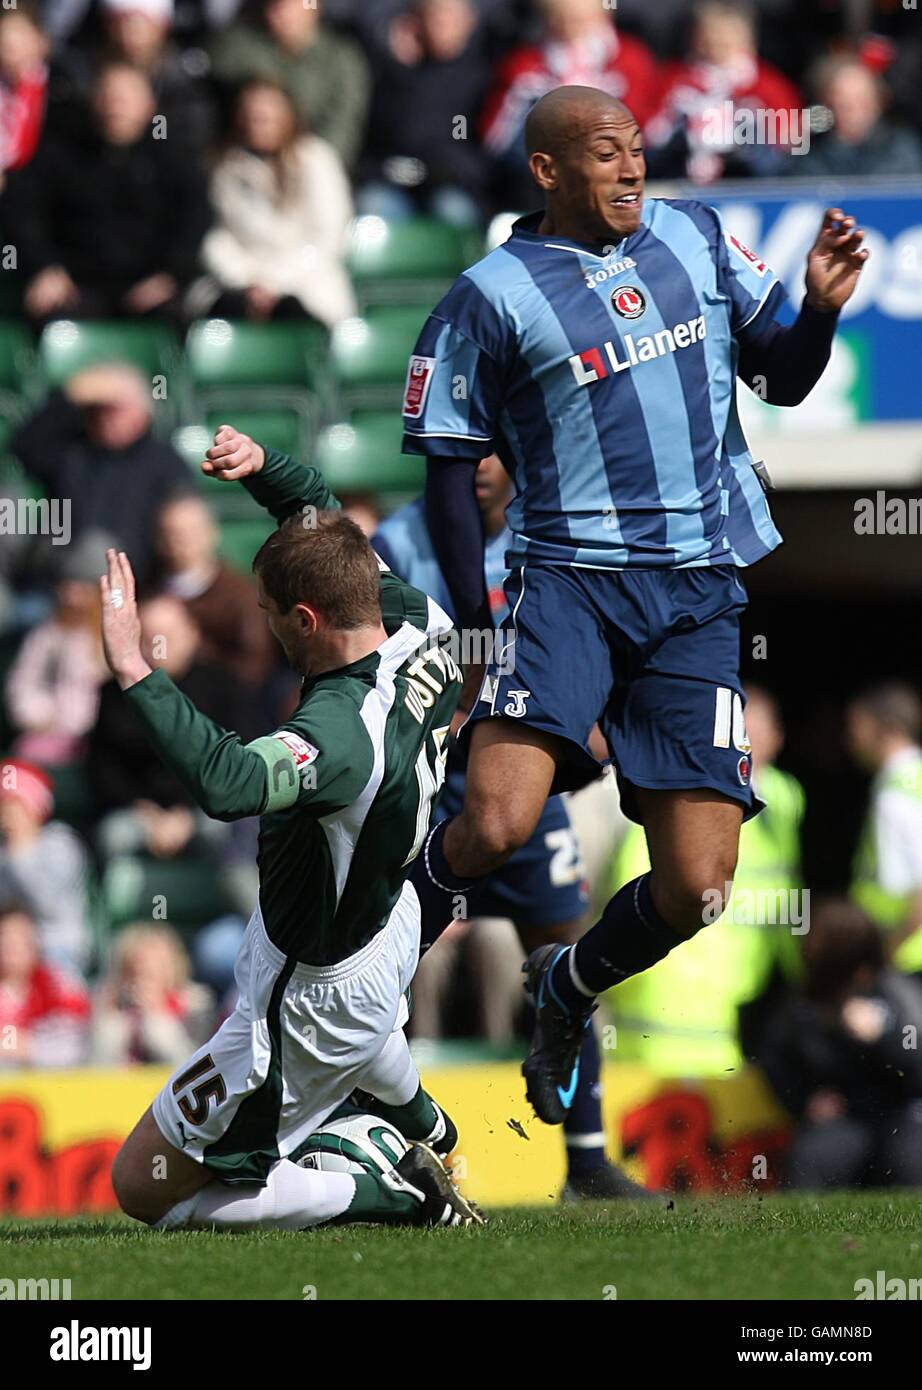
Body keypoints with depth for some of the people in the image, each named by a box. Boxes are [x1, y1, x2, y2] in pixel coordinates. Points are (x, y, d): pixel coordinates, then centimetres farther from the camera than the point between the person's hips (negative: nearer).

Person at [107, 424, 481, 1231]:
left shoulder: (345, 732, -41)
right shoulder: (419, 622, -14)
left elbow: (227, 780, -60)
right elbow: (331, 529, 5)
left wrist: (134, 671, -58)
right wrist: (261, 465, -11)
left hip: (311, 1002, -9)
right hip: (392, 922, 9)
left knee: (143, 1187, 5)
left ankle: (401, 1202, 5)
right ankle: (424, 1127, 72)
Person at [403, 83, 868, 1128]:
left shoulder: (696, 237, 10)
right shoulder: (490, 300, -2)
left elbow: (782, 378, 18)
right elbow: (448, 474, 2)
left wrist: (822, 305, -4)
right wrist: (477, 632, -4)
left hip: (700, 593, 4)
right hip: (570, 574, -4)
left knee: (695, 890, -3)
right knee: (495, 825, -26)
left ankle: (567, 991, 28)